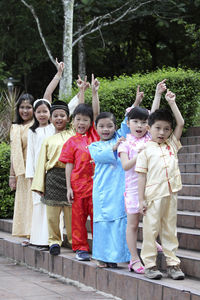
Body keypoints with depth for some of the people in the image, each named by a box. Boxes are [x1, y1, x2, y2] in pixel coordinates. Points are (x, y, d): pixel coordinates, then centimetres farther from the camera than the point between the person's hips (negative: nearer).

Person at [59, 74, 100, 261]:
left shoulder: (94, 134, 7)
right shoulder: (72, 142, 1)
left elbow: (96, 113, -2)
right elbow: (69, 165, 0)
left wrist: (95, 92, -8)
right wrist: (68, 187, -5)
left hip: (95, 182, 1)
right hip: (78, 184, -1)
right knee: (78, 217, 4)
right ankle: (80, 248, 13)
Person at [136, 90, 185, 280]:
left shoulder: (172, 144, 12)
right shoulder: (146, 150, 0)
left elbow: (181, 123, 8)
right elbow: (142, 175, -2)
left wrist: (172, 102, 8)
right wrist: (141, 199, -7)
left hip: (171, 193, 4)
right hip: (153, 195, -4)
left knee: (170, 229, 9)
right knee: (151, 229, 1)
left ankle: (172, 263, 14)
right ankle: (150, 264, 8)